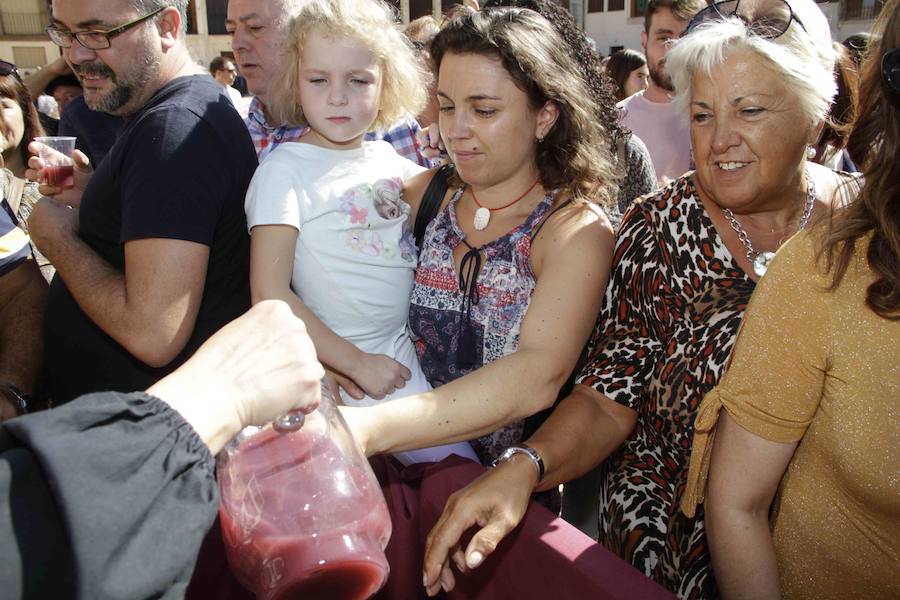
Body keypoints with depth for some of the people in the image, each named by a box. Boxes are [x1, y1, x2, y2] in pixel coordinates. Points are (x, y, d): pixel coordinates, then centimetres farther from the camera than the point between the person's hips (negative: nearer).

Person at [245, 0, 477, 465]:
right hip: (341, 374, -6)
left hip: (405, 356, 6)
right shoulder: (285, 169, -12)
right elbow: (270, 295, -17)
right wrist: (357, 363, -17)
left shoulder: (389, 160, 5)